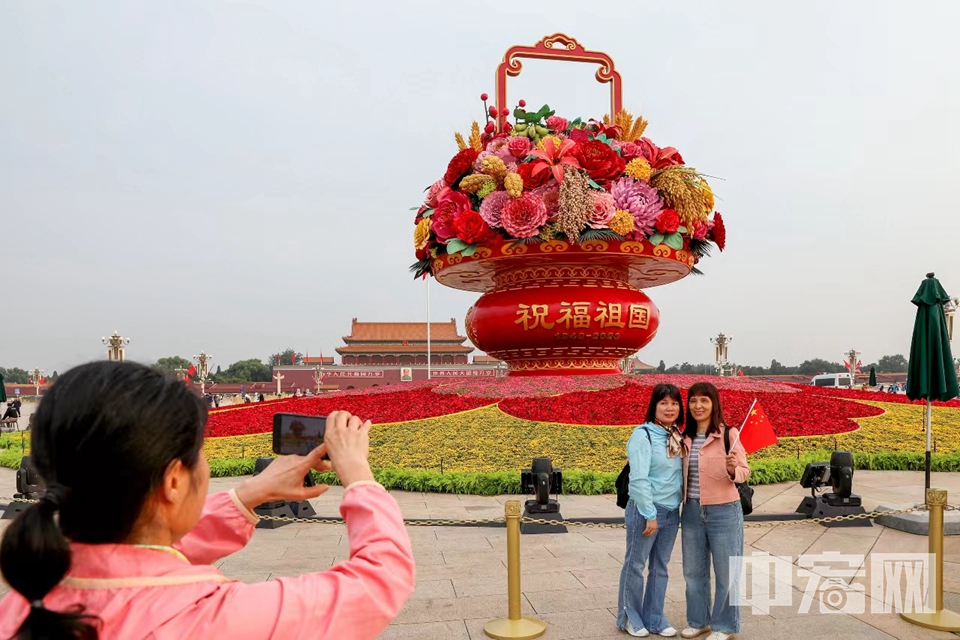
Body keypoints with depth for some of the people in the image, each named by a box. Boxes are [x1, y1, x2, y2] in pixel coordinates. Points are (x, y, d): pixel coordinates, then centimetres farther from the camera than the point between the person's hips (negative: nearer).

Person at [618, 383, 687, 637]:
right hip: (645, 510, -6)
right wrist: (650, 514, -20)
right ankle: (629, 617, 23)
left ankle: (654, 618, 28)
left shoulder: (677, 437, 7)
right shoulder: (643, 435, -14)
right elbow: (639, 478, -19)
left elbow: (682, 473, 12)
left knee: (660, 567, 15)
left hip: (672, 511, 6)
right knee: (635, 565, 7)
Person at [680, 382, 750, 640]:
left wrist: (733, 470, -29)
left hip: (723, 512, -5)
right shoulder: (685, 437, 4)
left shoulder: (729, 434, -11)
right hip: (691, 511, 5)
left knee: (725, 572, 10)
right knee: (693, 570, 17)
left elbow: (745, 472, -8)